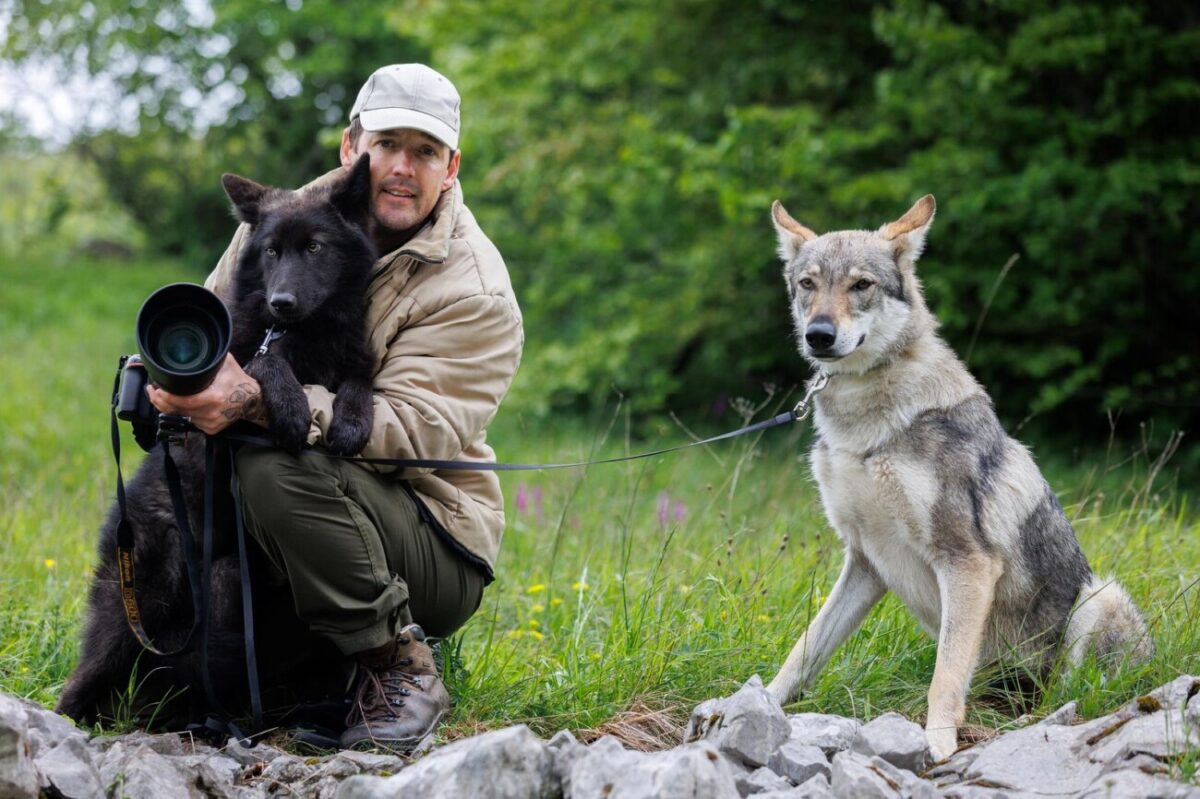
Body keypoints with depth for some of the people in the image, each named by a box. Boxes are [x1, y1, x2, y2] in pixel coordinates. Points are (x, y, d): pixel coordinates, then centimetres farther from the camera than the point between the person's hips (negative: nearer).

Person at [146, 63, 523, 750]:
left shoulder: (475, 291, -13)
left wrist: (256, 398, -39)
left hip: (437, 547, -6)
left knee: (280, 471, -33)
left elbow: (408, 429, -26)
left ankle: (401, 671, -18)